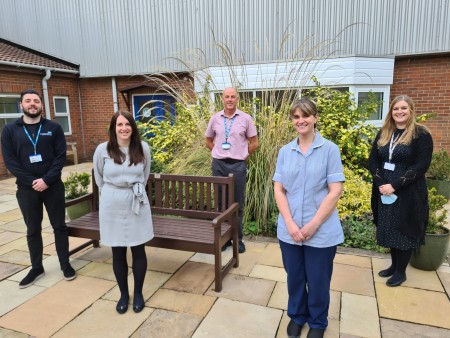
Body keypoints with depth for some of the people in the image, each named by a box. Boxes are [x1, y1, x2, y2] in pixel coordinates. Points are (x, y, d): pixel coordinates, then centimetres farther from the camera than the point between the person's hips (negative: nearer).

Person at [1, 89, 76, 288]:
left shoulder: (53, 128, 1)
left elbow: (60, 156, -5)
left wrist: (46, 180, -16)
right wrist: (32, 181, -13)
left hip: (53, 186, 0)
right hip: (26, 189, 1)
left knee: (59, 226, 8)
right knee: (33, 230, 12)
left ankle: (65, 264, 22)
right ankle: (36, 268, 26)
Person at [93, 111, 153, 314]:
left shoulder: (143, 148, -5)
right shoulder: (102, 150, -7)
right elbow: (99, 178, 9)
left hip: (137, 204, 1)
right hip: (113, 206, 0)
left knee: (138, 250, 8)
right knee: (118, 253, 9)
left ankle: (138, 293, 27)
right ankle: (123, 294, 28)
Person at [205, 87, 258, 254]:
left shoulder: (246, 118, -1)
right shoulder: (215, 118, 5)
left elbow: (254, 143, 4)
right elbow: (208, 141, 17)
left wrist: (241, 155, 4)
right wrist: (219, 153, 8)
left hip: (238, 165, -2)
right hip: (219, 165, 2)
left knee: (238, 204, 6)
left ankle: (238, 239, 20)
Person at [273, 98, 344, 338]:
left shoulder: (330, 149, -7)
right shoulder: (285, 151, 2)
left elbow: (335, 191, -10)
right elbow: (278, 189, 1)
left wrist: (313, 225, -13)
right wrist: (290, 224, -10)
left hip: (322, 232, -2)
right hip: (289, 230, 3)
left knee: (318, 281, 12)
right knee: (294, 278, 18)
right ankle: (297, 315, 44)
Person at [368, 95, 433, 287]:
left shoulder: (421, 134, -8)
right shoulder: (383, 133, 7)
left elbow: (421, 166, -15)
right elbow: (373, 160, 4)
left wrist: (395, 185, -21)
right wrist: (380, 183, -11)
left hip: (408, 193, -5)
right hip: (384, 191, 5)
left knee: (404, 231, 6)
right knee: (389, 229, 14)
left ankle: (401, 271, 23)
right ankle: (394, 265, 33)